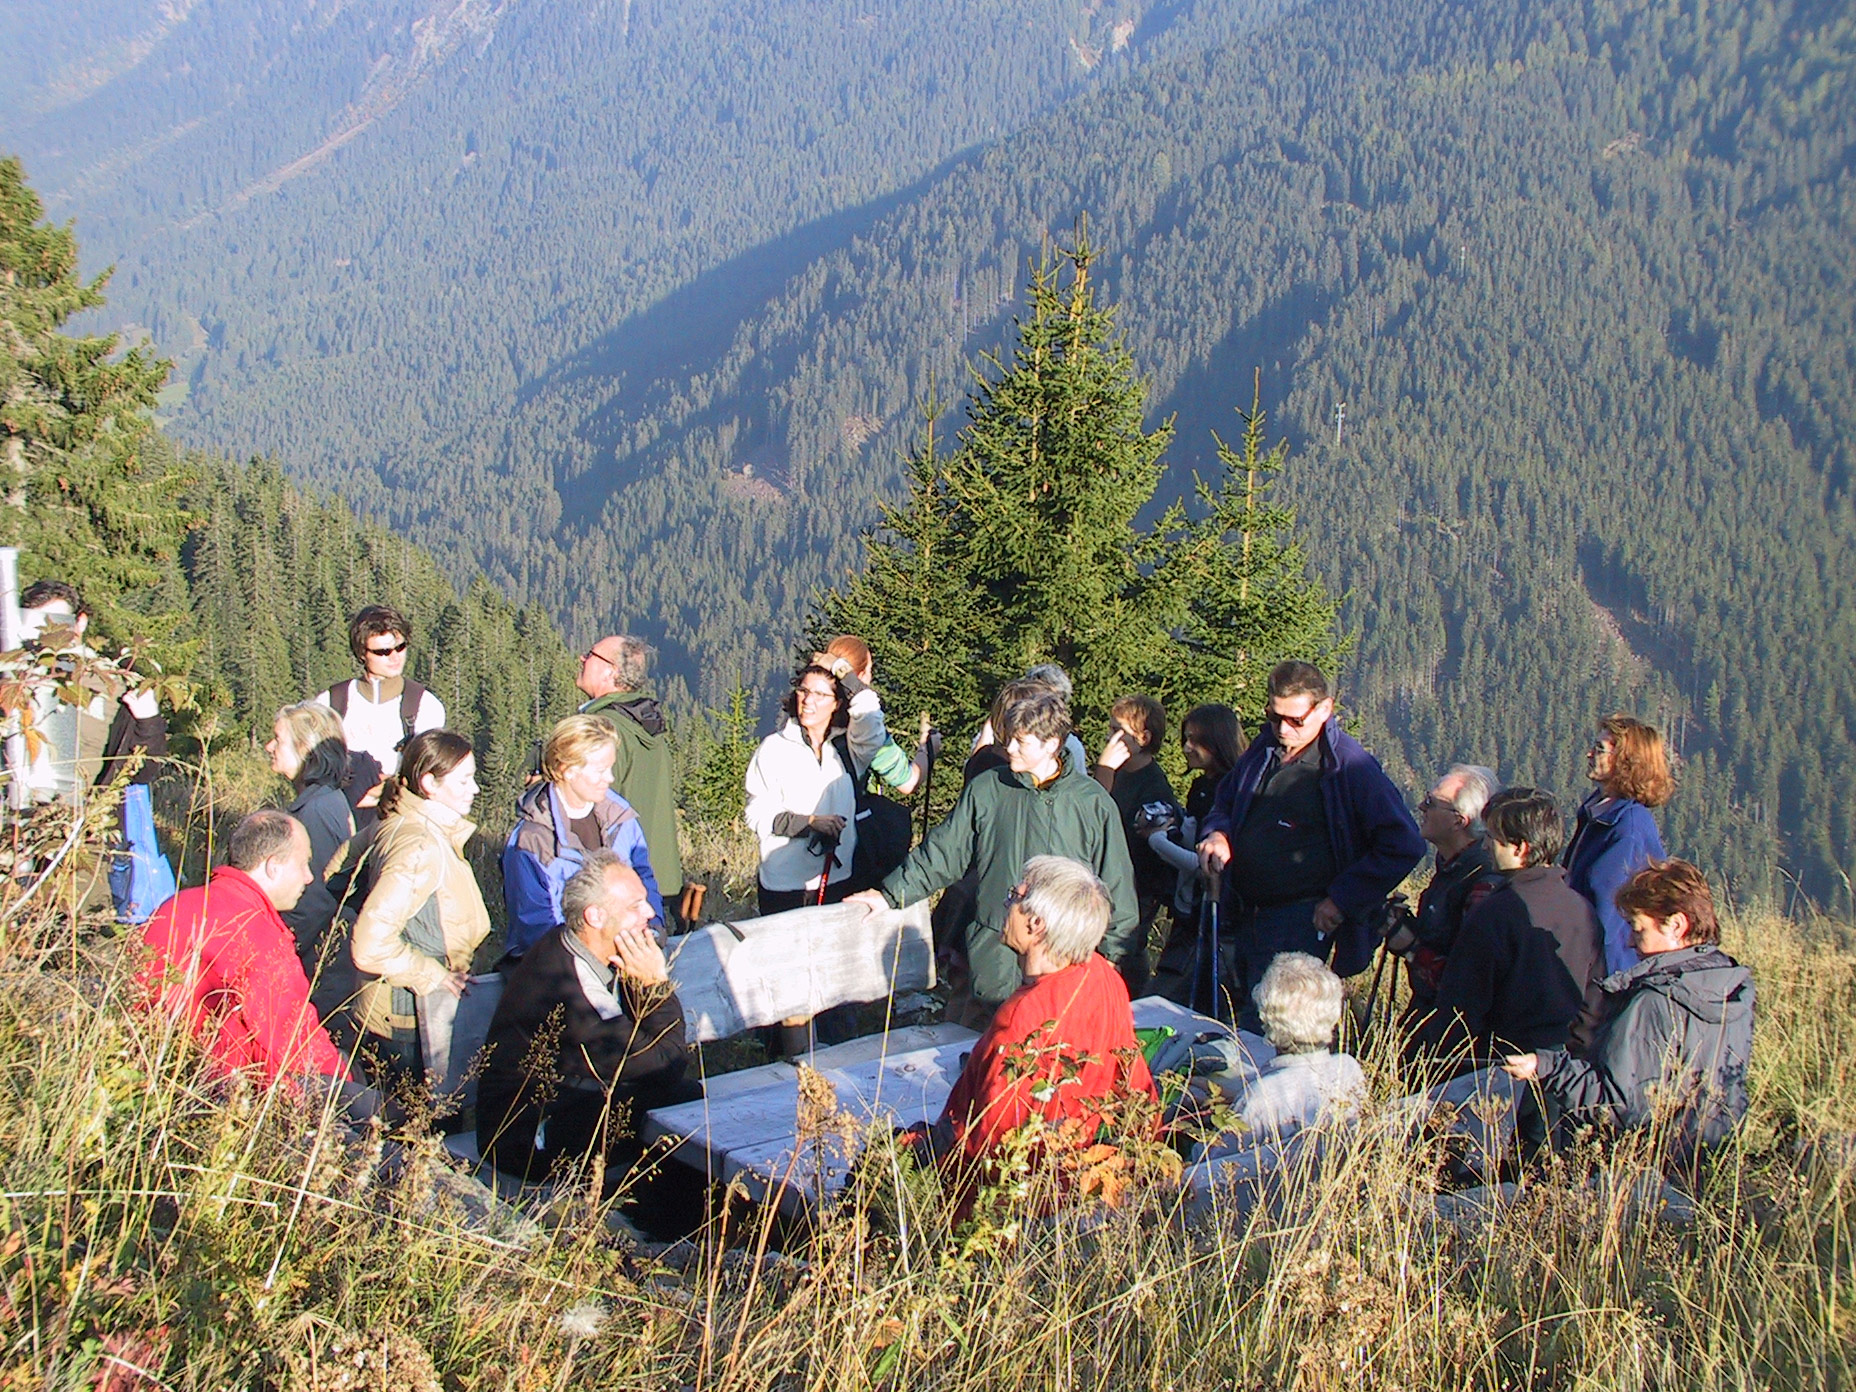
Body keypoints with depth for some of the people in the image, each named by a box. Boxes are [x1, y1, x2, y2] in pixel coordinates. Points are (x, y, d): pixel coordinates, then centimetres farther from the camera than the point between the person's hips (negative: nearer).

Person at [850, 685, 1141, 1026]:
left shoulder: (1093, 802, 0)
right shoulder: (986, 790, 3)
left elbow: (1116, 884, 5)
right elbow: (941, 854, 10)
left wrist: (1118, 958, 6)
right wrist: (890, 894, 5)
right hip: (996, 957, 1)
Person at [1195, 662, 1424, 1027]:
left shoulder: (1351, 768, -11)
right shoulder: (1263, 751, 9)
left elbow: (1404, 845, -13)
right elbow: (1225, 803, 26)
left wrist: (1342, 900, -14)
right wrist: (1217, 833, 1)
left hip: (1300, 925, -7)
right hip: (1242, 917, 7)